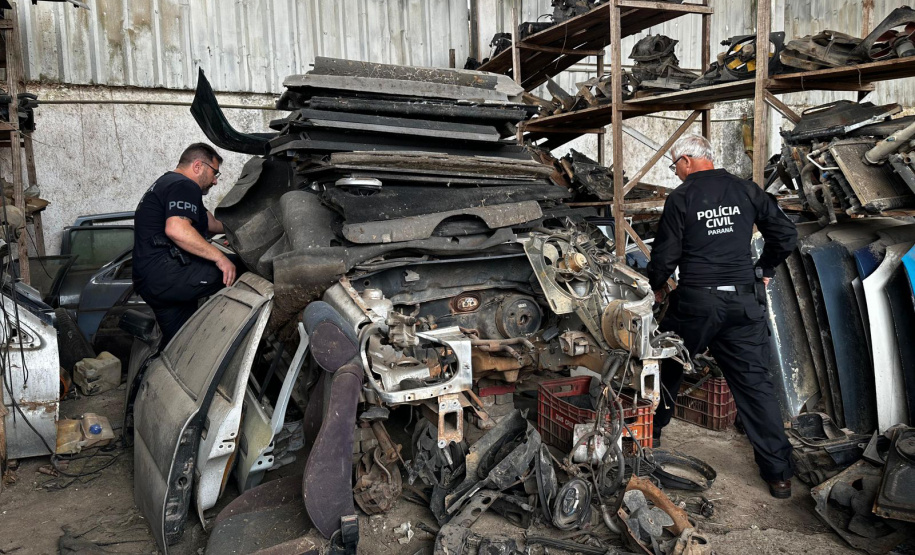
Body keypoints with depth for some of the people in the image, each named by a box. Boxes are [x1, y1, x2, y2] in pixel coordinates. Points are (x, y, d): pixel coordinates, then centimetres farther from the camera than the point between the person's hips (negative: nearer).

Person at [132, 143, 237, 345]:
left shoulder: (166, 184, 27)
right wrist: (219, 257, -26)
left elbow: (211, 223, 28)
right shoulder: (184, 186, -9)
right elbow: (176, 230, -28)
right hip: (166, 273, -11)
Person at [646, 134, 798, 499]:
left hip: (696, 301, -3)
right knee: (754, 381, 7)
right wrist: (764, 271, 22)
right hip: (744, 303, 3)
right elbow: (786, 236, 8)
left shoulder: (681, 198, -5)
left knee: (668, 365, 18)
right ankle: (779, 473, 9)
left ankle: (651, 429, 36)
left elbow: (666, 253, -5)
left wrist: (655, 287, 12)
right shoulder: (747, 191, 6)